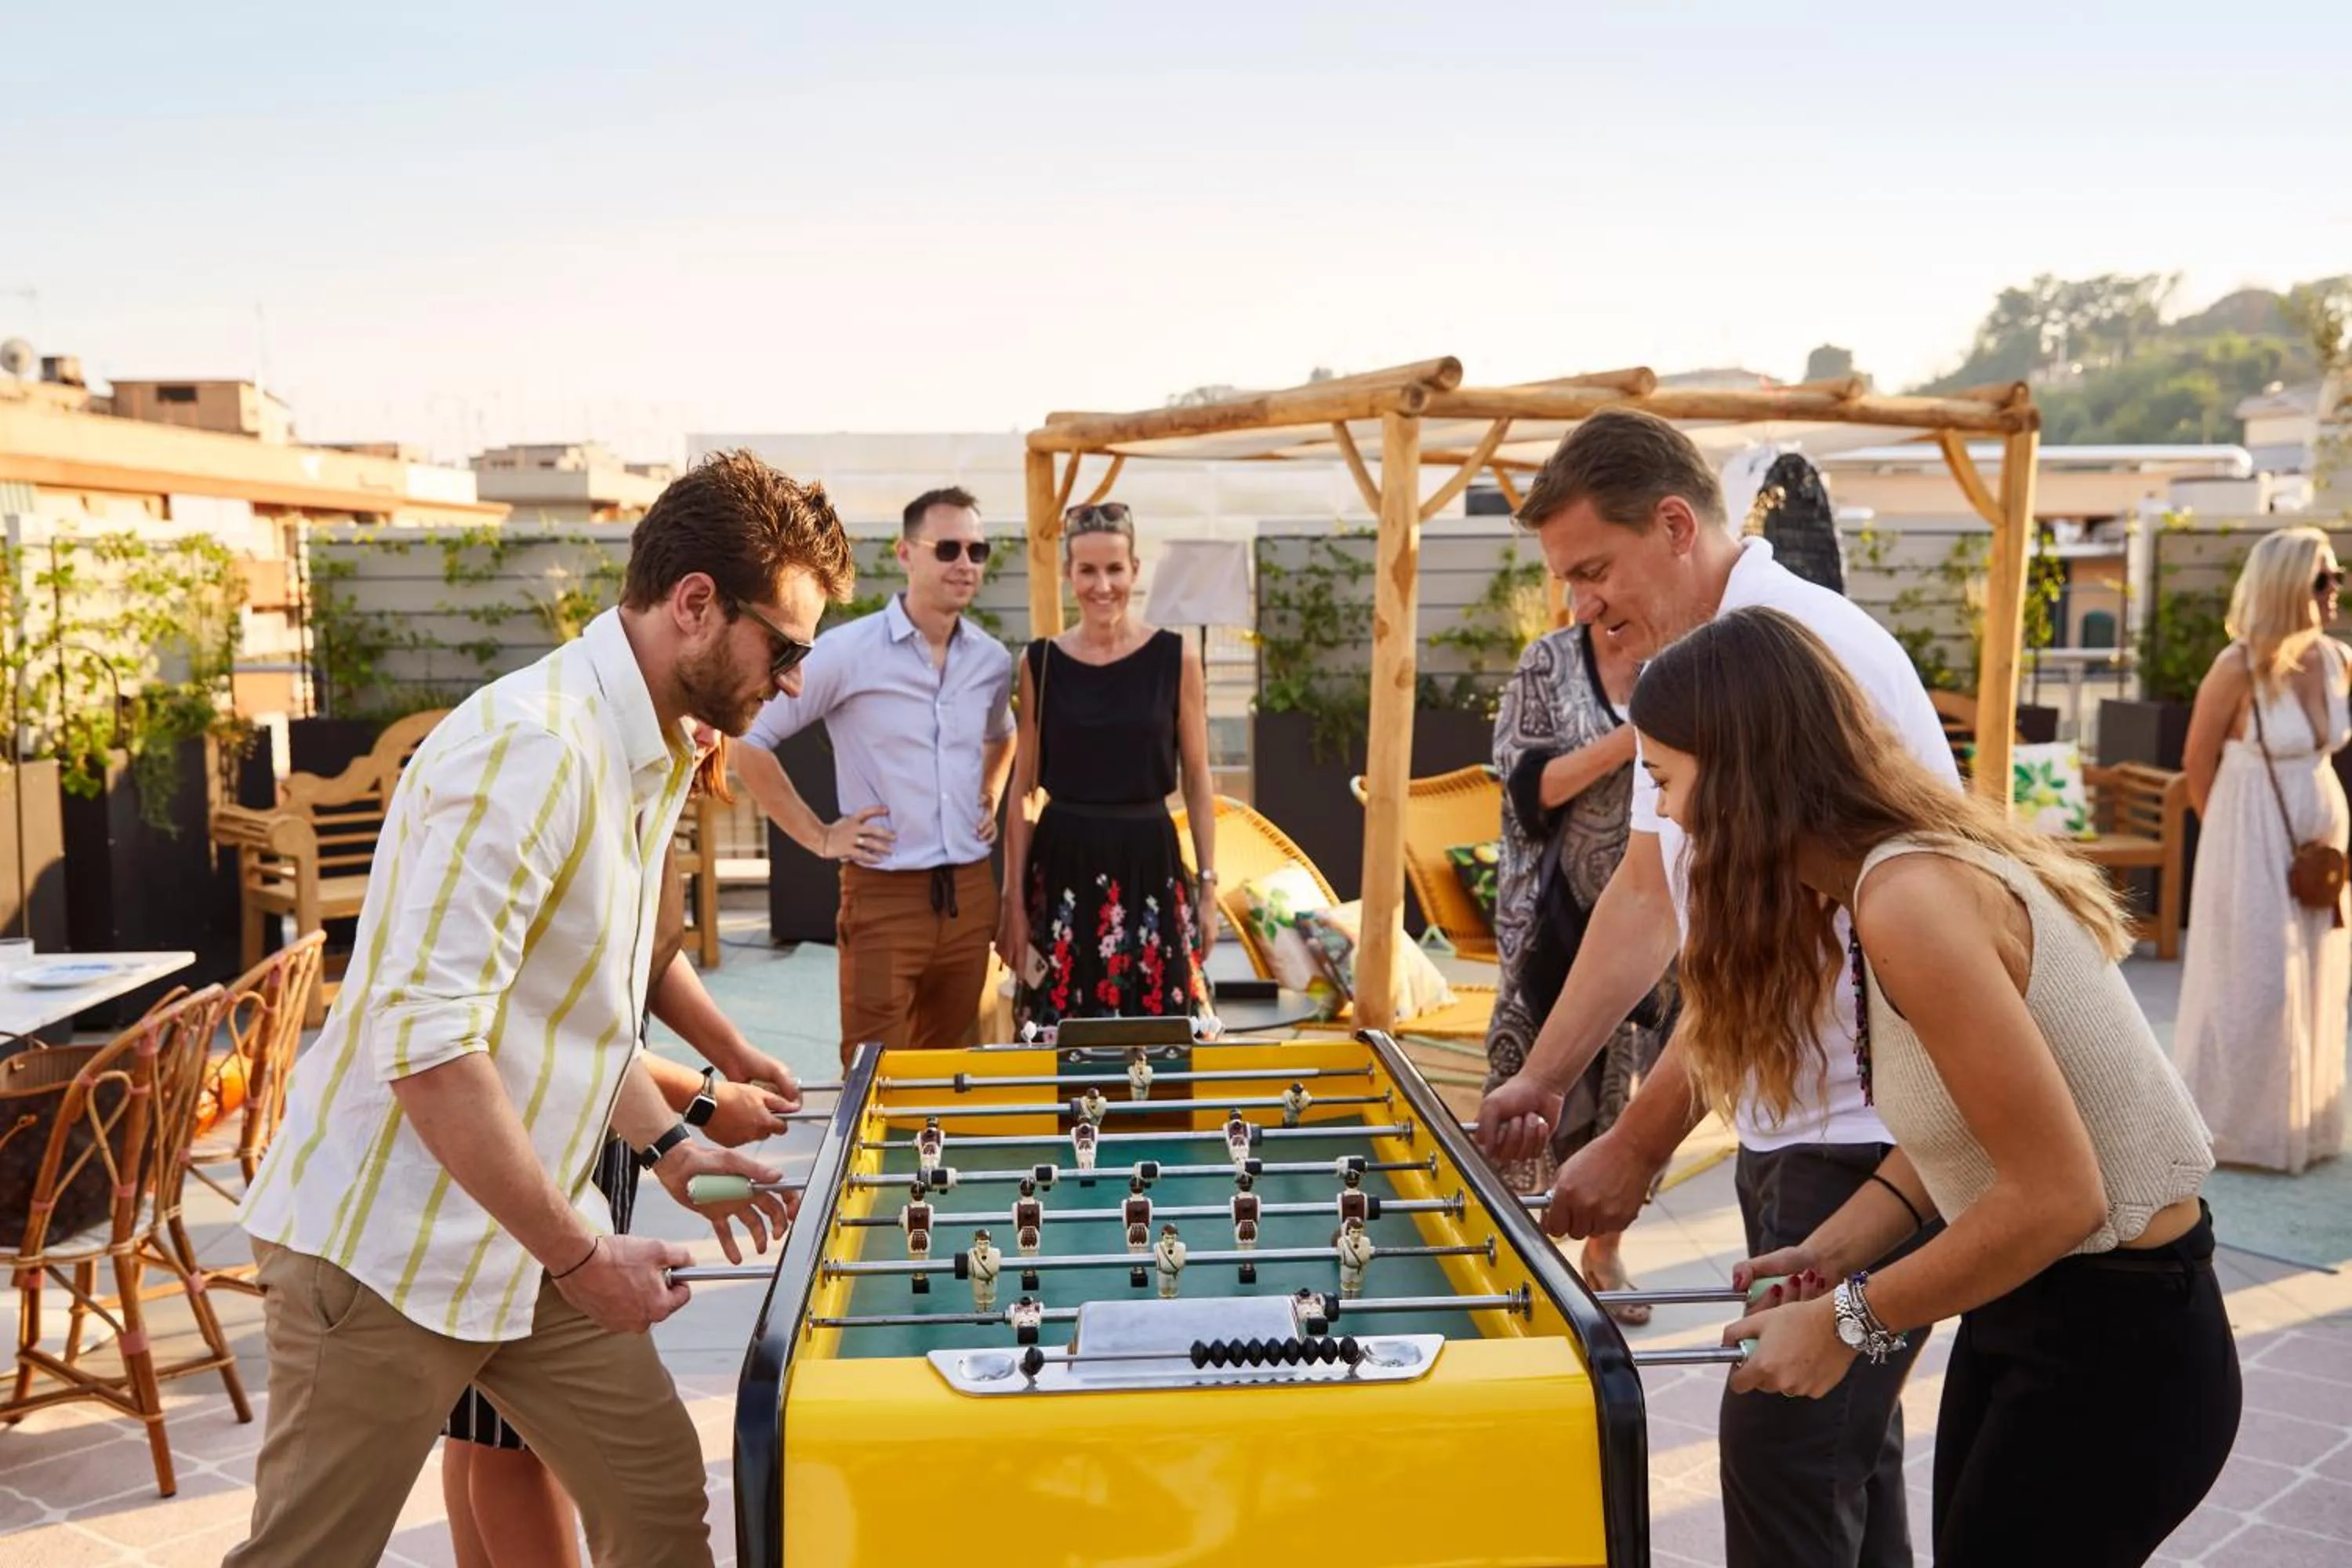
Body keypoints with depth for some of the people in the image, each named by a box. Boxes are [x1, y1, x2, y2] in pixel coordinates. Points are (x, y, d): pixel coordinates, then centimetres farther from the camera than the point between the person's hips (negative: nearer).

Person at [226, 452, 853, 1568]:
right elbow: (427, 1043, -27)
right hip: (388, 1248, -8)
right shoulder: (533, 747, -23)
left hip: (523, 1230, 8)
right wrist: (582, 1255, -20)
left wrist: (669, 1147, 10)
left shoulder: (650, 756, 7)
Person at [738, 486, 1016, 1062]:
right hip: (885, 893, -5)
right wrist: (818, 837, -7)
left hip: (970, 891, 5)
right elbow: (752, 742, -7)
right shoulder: (849, 651, -9)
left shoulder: (993, 661, 7)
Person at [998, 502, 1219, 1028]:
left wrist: (1208, 887, 1)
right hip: (1063, 864, 1)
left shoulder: (1174, 658, -2)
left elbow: (1197, 782, 3)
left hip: (1149, 861, 0)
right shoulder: (1040, 662, 0)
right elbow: (1022, 790, 4)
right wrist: (1013, 899, 1)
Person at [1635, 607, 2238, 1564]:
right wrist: (1835, 1250, -6)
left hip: (2116, 1345, -9)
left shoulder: (1911, 895, -28)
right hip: (2029, 1309, 9)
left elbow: (2058, 1196, -26)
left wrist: (1851, 1321, -17)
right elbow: (1960, 1129, 5)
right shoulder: (1901, 868, 2)